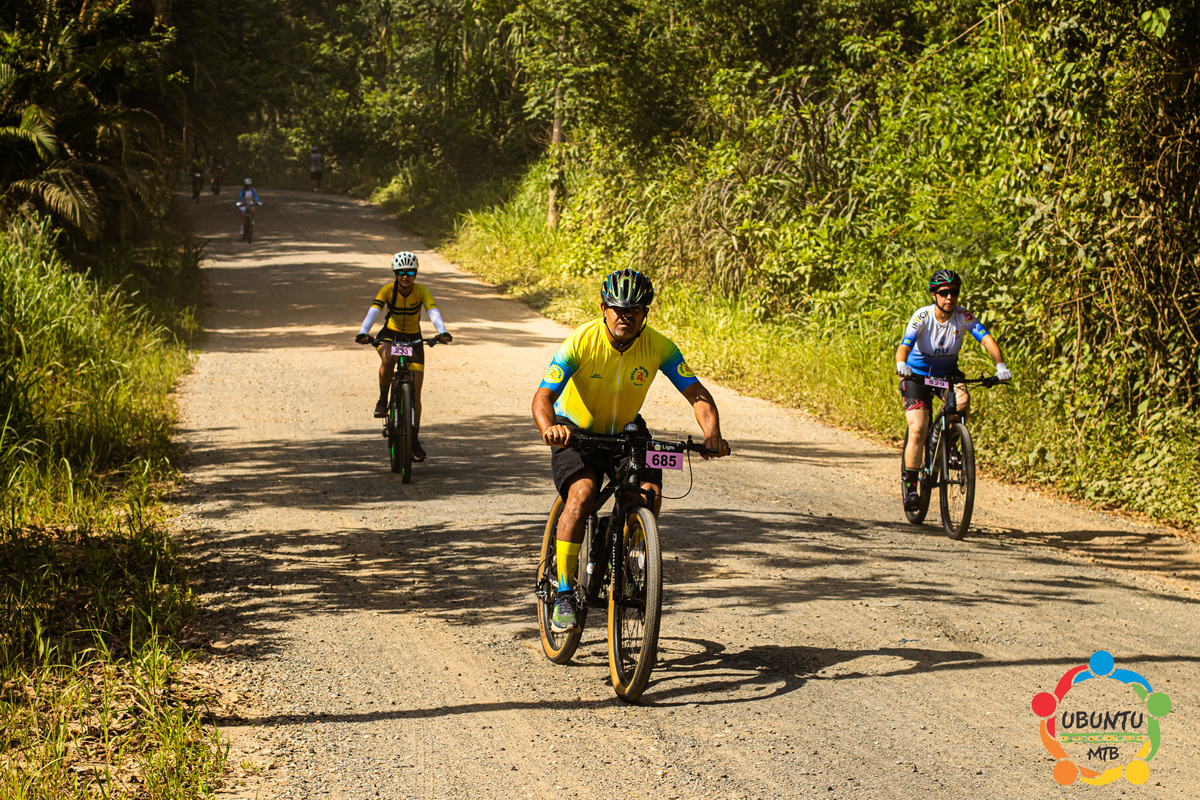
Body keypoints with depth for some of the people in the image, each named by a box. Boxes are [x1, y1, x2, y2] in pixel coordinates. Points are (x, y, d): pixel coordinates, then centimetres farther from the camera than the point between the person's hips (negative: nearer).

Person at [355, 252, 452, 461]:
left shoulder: (421, 291, -17)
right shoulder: (387, 290, -17)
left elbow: (433, 312, -31)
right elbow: (373, 312, -30)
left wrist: (442, 332, -51)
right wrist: (363, 333, -49)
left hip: (413, 339, 1)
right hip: (390, 335, -1)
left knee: (415, 392, -4)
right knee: (387, 359, -38)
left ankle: (415, 439, 7)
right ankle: (383, 399, -14)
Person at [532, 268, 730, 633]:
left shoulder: (659, 347, -18)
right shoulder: (581, 342, -24)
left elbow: (697, 393, -20)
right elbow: (543, 396, -28)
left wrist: (712, 435, -39)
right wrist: (549, 428, -51)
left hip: (626, 431, 3)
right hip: (576, 431, -3)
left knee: (650, 494, -21)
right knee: (581, 493, -29)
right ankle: (564, 594, -21)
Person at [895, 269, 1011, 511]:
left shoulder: (963, 316, -16)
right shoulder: (922, 317, -22)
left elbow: (986, 339, -26)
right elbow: (904, 346, -34)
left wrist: (1000, 366, -43)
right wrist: (901, 365, -57)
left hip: (947, 373, 2)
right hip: (918, 374, -2)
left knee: (963, 401, -31)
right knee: (917, 431, -16)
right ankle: (911, 487, -4)